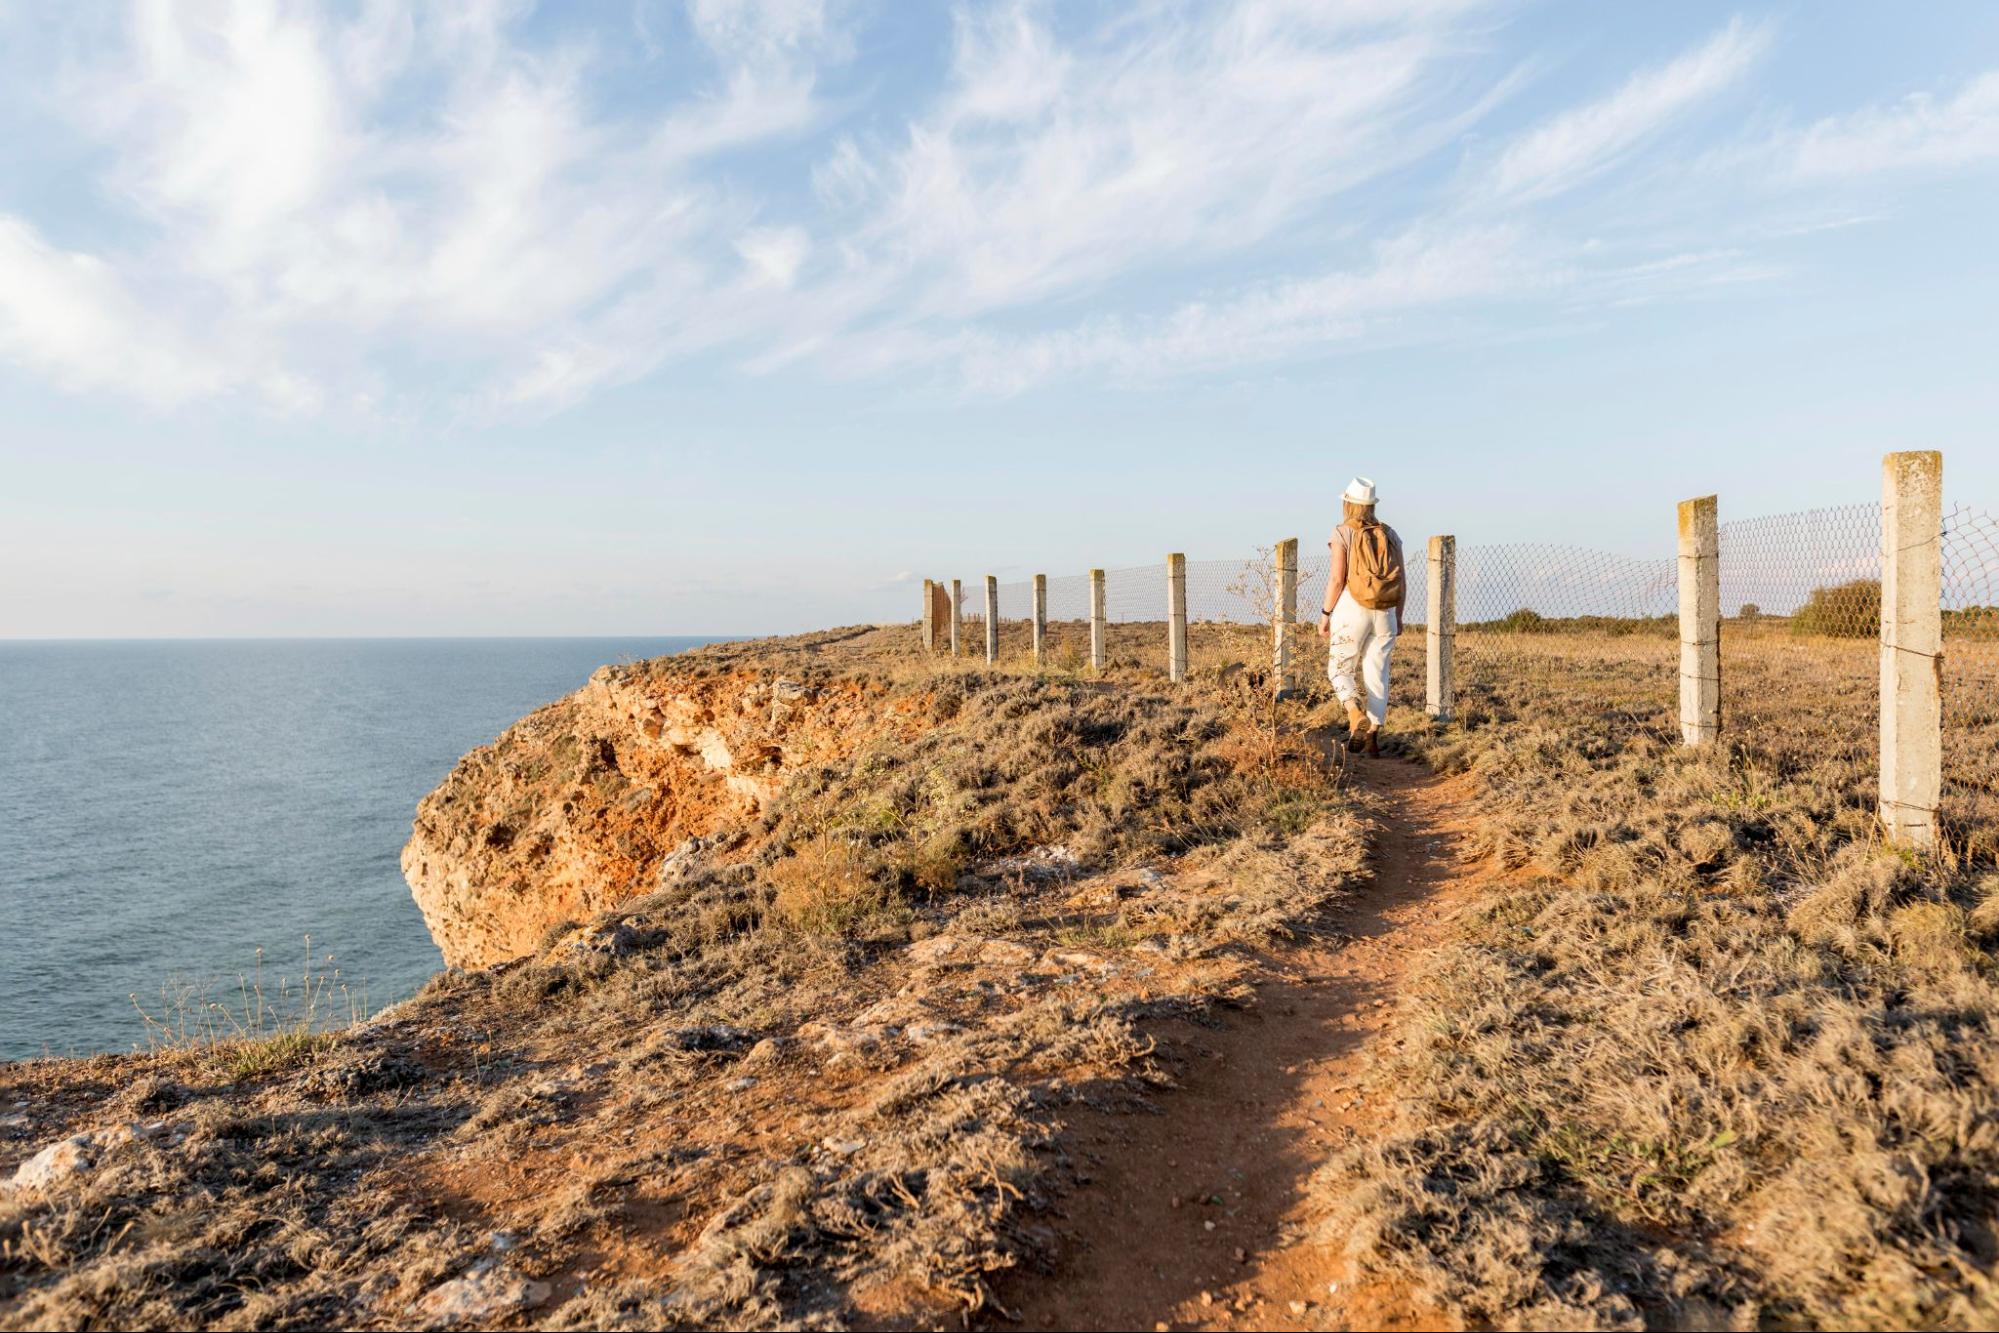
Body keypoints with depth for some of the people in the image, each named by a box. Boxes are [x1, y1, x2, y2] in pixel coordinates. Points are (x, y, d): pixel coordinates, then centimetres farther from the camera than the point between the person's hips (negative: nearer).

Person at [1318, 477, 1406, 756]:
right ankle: (1373, 736, 5)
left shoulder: (1342, 534, -7)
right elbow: (1401, 581, 6)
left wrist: (1325, 614, -5)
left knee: (1340, 670, 6)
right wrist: (1399, 616, 14)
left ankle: (1356, 718, -19)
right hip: (1384, 614, 4)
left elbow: (1337, 578, -13)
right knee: (1376, 674, 9)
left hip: (1351, 611, -4)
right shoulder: (1390, 534, 7)